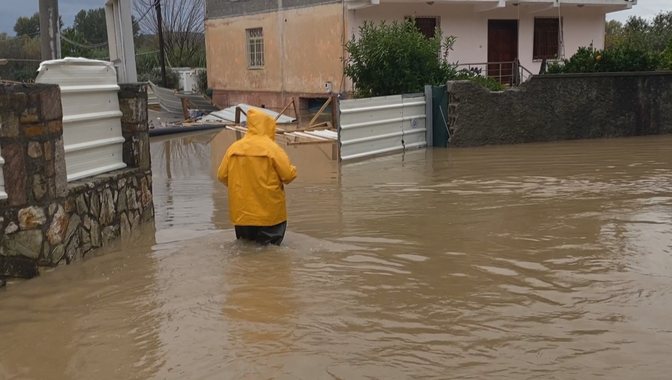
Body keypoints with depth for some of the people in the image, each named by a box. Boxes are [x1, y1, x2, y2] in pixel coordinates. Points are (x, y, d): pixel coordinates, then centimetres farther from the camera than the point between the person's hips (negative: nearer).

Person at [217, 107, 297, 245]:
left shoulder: (234, 148, -1)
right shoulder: (272, 148, -11)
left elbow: (222, 175, 3)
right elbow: (289, 175, -13)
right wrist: (293, 169, 10)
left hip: (241, 212, 4)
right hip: (269, 213, -3)